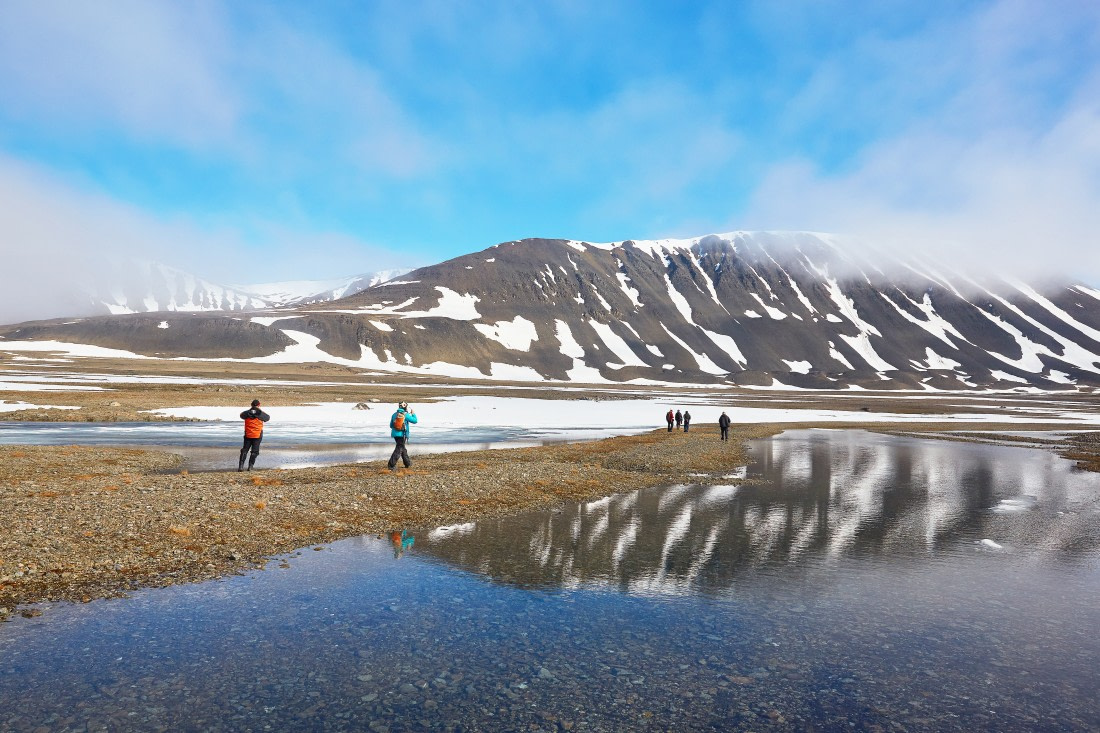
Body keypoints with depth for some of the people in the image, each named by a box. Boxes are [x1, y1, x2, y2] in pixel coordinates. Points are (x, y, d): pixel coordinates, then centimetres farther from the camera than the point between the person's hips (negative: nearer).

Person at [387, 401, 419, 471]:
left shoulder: (394, 415, 6)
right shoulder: (406, 415, -9)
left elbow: (391, 426, 12)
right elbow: (414, 420, 1)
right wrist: (413, 414, 17)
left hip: (395, 434, 6)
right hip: (402, 434, -6)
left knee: (403, 448, 20)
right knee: (398, 450, -4)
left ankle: (407, 463, 32)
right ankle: (392, 465, -12)